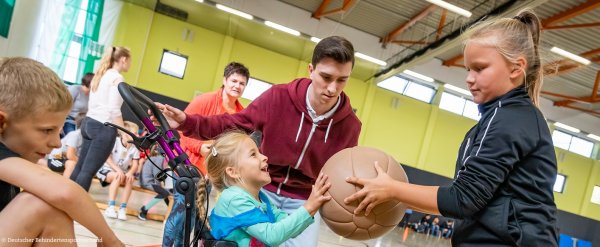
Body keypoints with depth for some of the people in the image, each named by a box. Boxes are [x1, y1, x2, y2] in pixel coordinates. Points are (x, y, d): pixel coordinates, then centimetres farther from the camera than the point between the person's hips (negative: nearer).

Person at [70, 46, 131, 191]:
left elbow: (93, 104, 17)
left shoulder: (101, 75, 15)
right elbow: (114, 110, -17)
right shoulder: (117, 78, -10)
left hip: (89, 122, 9)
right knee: (88, 170, -6)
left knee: (80, 165, 15)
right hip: (104, 127, -9)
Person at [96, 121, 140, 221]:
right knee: (118, 177, -35)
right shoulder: (114, 141, -16)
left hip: (122, 171, 4)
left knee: (130, 179, -28)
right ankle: (110, 207, -31)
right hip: (106, 168, -4)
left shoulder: (135, 148, -6)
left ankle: (122, 209, -24)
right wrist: (118, 170, -31)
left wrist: (130, 173, -29)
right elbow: (107, 158, -20)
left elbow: (135, 165, -8)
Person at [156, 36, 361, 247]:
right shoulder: (278, 97, -16)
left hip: (303, 202, 1)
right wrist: (187, 122, -22)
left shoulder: (350, 125, -12)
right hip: (264, 189, 0)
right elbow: (232, 125, -10)